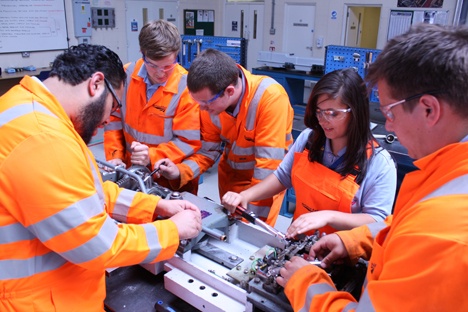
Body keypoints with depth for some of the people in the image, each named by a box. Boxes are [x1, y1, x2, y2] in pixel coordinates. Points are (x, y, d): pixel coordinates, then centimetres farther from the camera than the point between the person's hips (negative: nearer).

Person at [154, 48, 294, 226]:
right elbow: (208, 150, -6)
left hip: (267, 179, -4)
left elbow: (269, 163, -29)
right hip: (229, 174, 5)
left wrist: (255, 217, -25)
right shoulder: (210, 101, -16)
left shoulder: (271, 98, -32)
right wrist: (180, 172, -24)